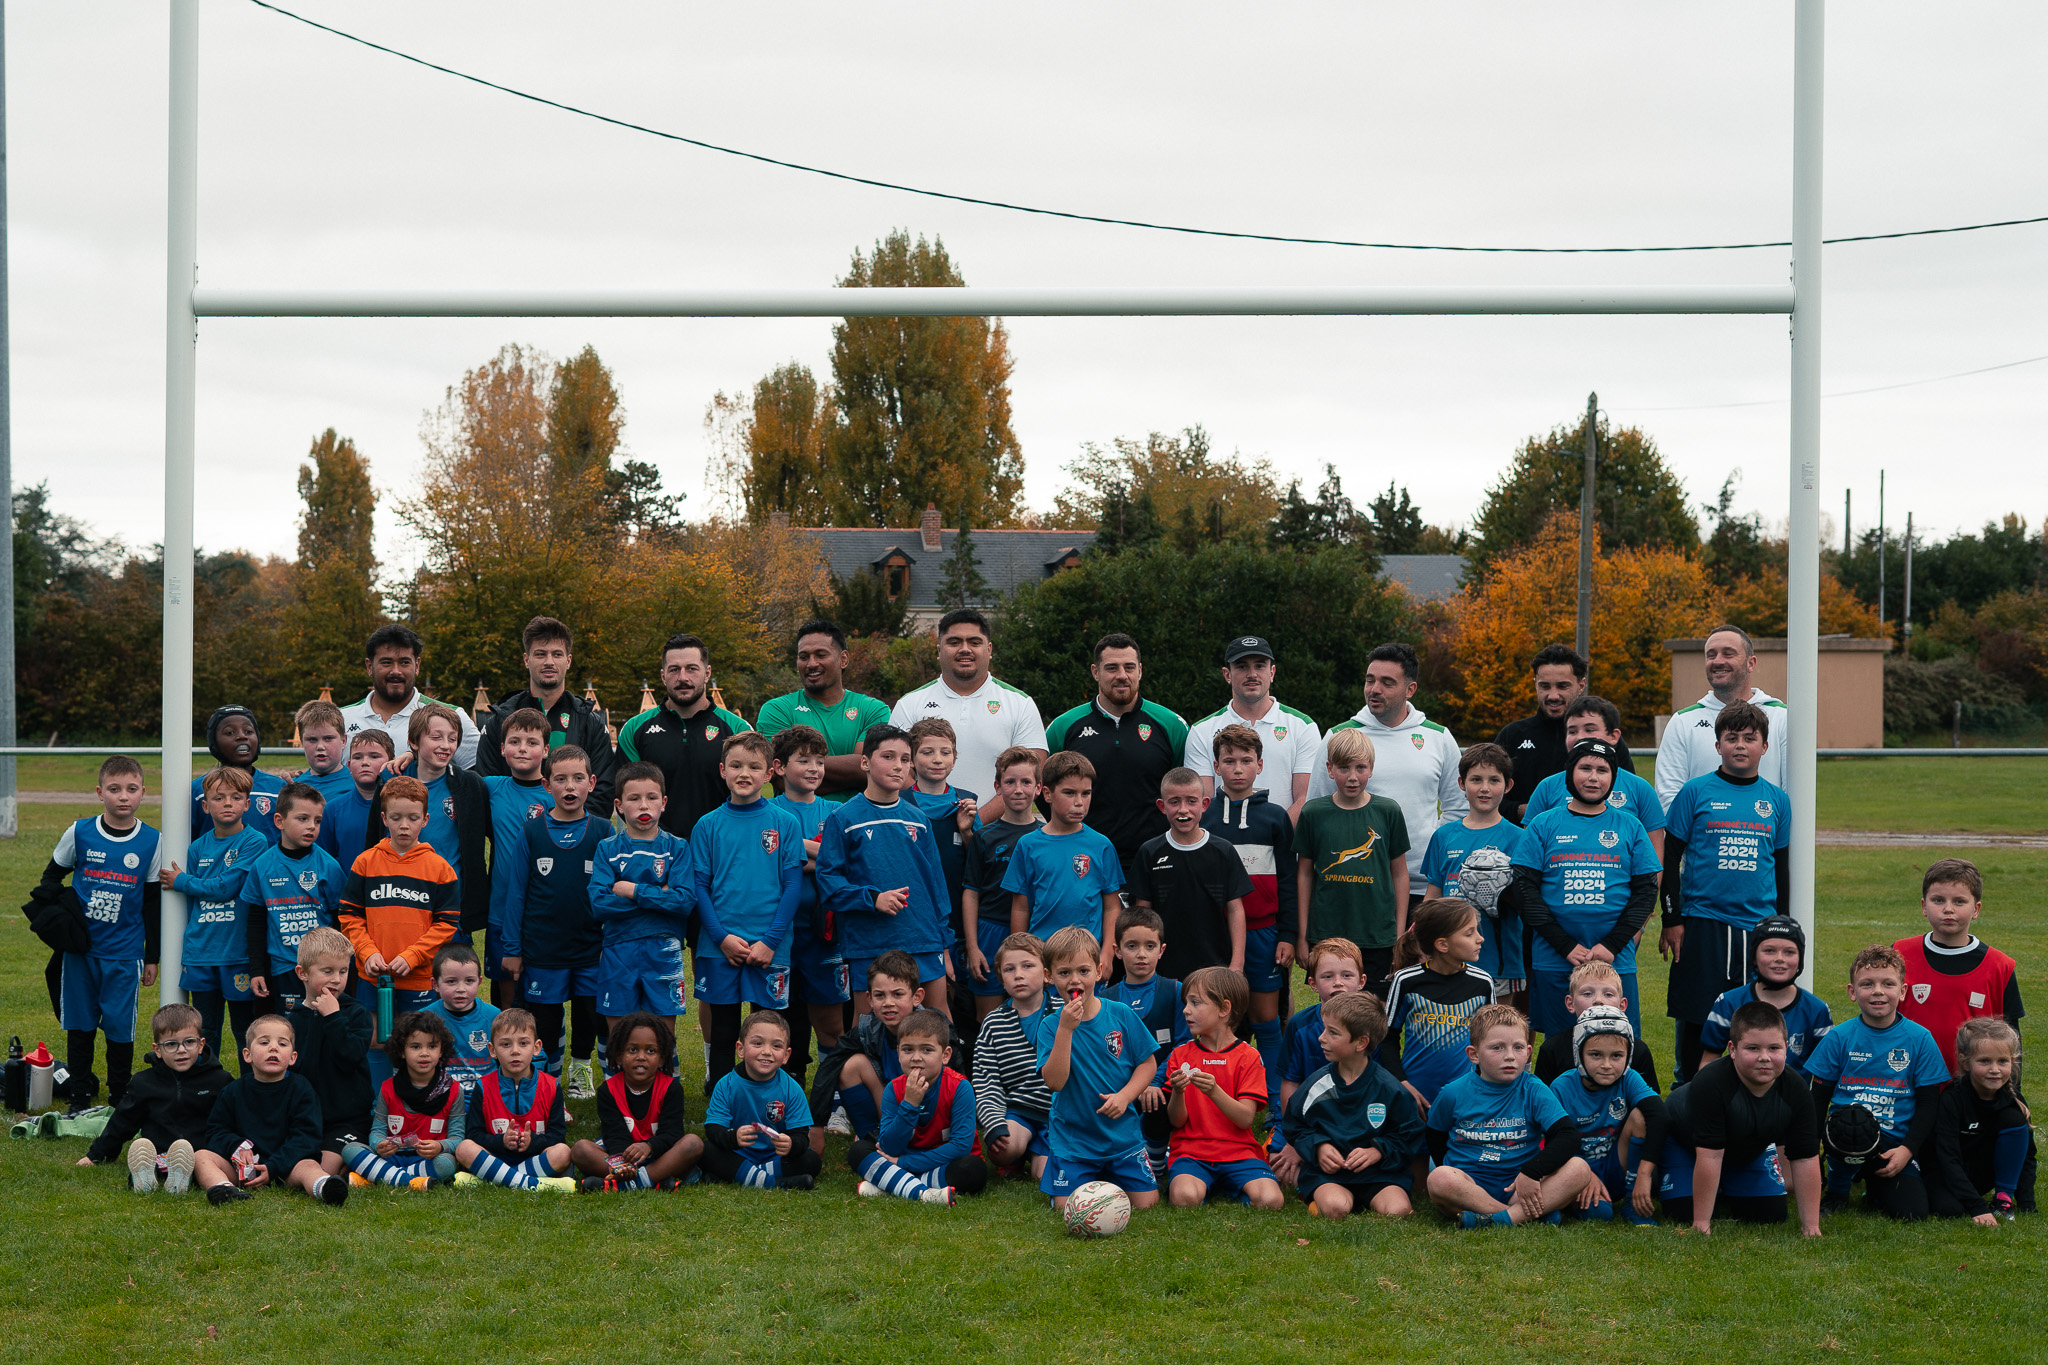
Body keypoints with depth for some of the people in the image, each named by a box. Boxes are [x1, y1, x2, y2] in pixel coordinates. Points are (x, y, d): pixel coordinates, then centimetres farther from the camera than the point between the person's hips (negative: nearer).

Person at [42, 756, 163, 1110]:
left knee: (120, 1026, 1)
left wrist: (152, 957, 8)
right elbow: (52, 876, 13)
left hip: (124, 953, -1)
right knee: (79, 1024, 7)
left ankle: (120, 1098, 17)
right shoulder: (79, 833, -3)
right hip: (80, 948, 1)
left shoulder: (152, 841, -2)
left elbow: (153, 902, 6)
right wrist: (54, 917, -2)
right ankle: (80, 1095, 20)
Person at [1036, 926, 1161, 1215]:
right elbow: (1054, 1082, -20)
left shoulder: (1122, 1015, -5)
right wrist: (1066, 1029, -27)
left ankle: (1108, 1179, 28)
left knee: (1146, 1201, -2)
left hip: (1122, 1134, 2)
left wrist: (1124, 1096, -14)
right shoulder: (1051, 1025, -10)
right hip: (1072, 1139, -1)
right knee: (1067, 1208, -10)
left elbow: (1148, 1063, 2)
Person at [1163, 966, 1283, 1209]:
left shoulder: (1248, 1056, 3)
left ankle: (1229, 1189, 2)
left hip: (1238, 1151, 0)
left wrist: (1214, 1091, -24)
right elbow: (1176, 1121, 4)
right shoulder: (1181, 1055, 10)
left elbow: (1246, 1119, -7)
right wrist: (1178, 1092, -17)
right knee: (1185, 1198, -33)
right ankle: (1205, 1186, -1)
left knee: (1270, 1200, -26)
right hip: (1191, 1150, 0)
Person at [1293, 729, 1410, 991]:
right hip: (1326, 934, 0)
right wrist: (1302, 935, 6)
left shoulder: (1389, 812, 1)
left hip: (1379, 937, 0)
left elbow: (1399, 873, 7)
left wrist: (1400, 936, 5)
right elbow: (1304, 874, 7)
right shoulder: (1313, 814, 1)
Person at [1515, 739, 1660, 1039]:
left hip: (1617, 961, 0)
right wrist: (1565, 946, -10)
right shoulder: (1544, 825, 5)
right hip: (1554, 963, 0)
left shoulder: (1630, 828, 8)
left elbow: (1646, 891, 5)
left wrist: (1611, 945, -8)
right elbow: (1525, 890, -1)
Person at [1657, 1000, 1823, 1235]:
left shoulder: (1795, 1089, -28)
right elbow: (1709, 1156, -42)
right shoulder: (1711, 1084, -43)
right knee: (1685, 1213, -17)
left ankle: (1728, 1190, 28)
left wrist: (1811, 1225, -23)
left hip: (1747, 1149, 4)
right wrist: (1701, 1223, -38)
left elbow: (1805, 1158, -22)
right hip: (1683, 1142, -4)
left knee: (1771, 1215, -3)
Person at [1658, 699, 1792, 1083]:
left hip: (1759, 925, 3)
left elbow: (1781, 866, 15)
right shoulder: (1695, 793, -1)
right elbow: (1670, 860, 1)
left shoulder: (1777, 800, 8)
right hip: (1702, 922, -2)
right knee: (1696, 1018, 3)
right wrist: (1672, 920, -3)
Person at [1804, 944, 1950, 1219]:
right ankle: (1838, 1188, -6)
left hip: (1896, 1144, 2)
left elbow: (1927, 1104, 4)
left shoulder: (1920, 1039, 3)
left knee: (1912, 1212, -20)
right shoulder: (1839, 1037, 2)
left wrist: (1907, 1149, -8)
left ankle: (1875, 1184, 18)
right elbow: (1818, 1098, 5)